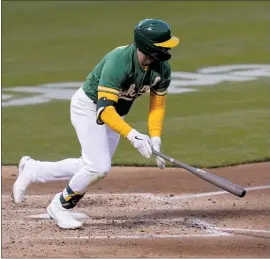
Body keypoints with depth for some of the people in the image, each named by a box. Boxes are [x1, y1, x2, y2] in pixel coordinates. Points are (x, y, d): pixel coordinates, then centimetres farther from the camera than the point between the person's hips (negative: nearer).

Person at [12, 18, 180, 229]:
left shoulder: (162, 69, -15)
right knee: (99, 167, -17)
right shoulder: (119, 62, -36)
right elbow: (104, 109, -40)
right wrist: (132, 135, -49)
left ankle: (32, 170, 28)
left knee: (94, 167, 9)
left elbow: (158, 106, -1)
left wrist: (155, 140, -15)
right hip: (88, 107, -8)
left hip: (115, 113, 8)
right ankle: (61, 207, 9)